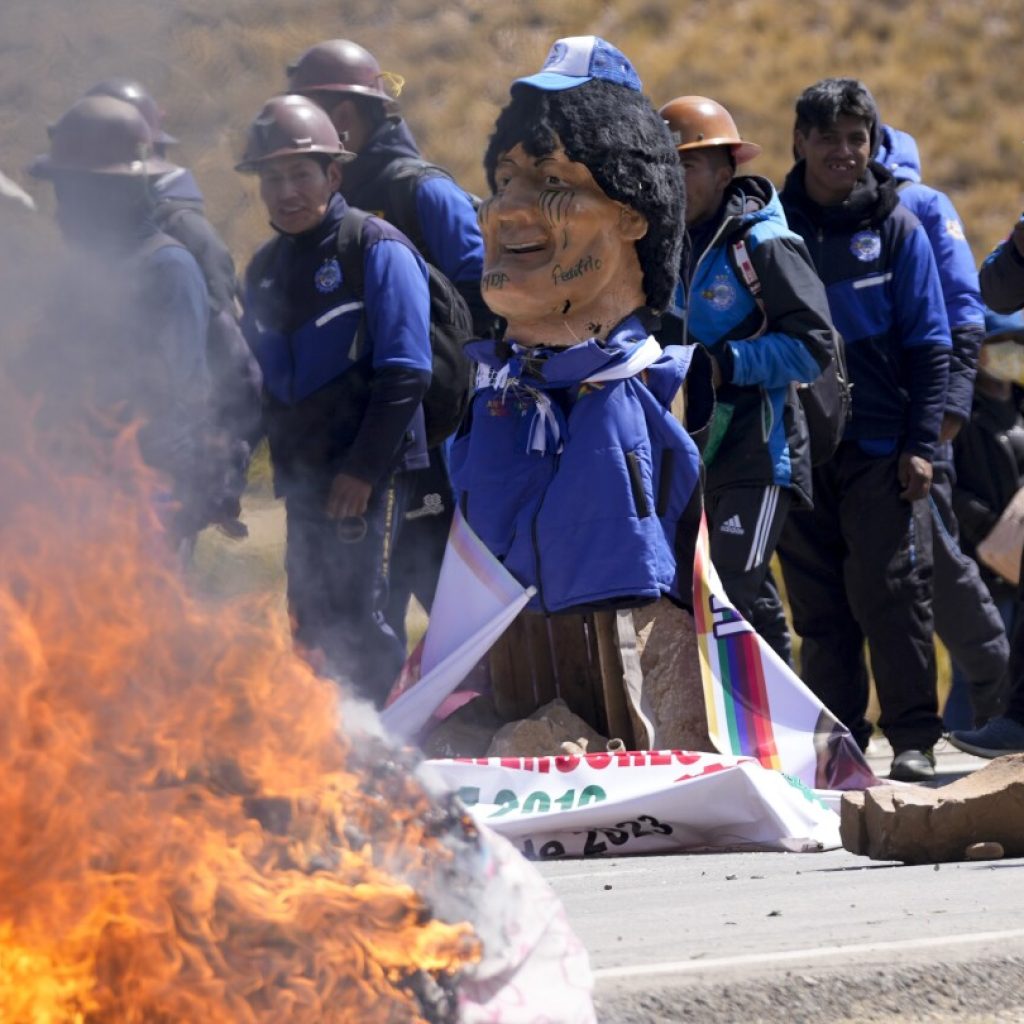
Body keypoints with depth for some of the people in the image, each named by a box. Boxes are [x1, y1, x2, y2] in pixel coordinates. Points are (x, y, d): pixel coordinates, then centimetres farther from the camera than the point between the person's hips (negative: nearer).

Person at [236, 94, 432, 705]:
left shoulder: (378, 251, -8)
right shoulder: (266, 269, 14)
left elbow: (405, 374, -13)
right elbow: (255, 380, 20)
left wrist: (363, 467, -17)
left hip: (370, 475, -7)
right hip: (303, 473, 7)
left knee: (357, 619, -12)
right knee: (314, 620, 9)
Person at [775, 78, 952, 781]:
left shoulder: (895, 228, 3)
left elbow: (929, 346, 2)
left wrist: (921, 444, -6)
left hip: (881, 452, -2)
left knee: (892, 593, -7)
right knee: (819, 606, 4)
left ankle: (914, 741, 0)